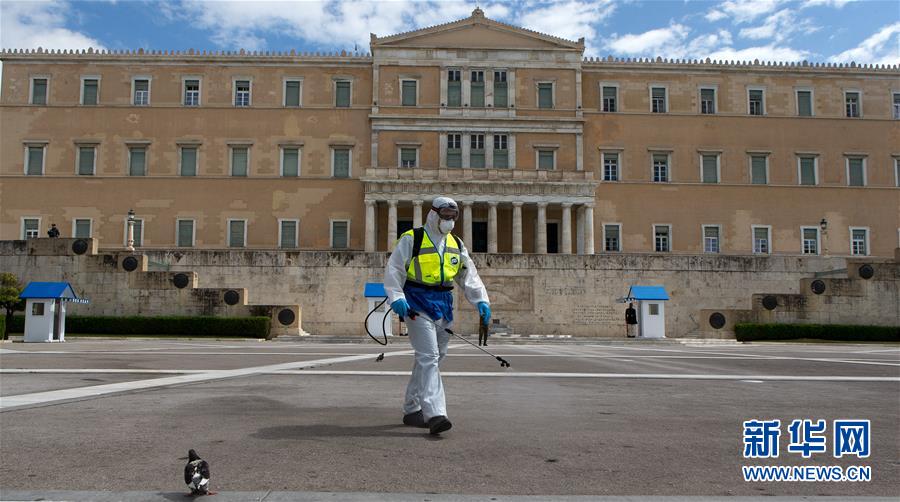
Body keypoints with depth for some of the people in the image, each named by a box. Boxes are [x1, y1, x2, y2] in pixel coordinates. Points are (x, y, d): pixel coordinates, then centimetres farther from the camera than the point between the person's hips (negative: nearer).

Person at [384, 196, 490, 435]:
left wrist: (481, 300, -1)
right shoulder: (411, 239, -3)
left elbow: (469, 275, 13)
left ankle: (411, 410, 24)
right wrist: (397, 298, -21)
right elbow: (393, 269, -7)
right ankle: (434, 414, -17)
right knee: (428, 357, -15)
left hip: (444, 304, 7)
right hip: (418, 303, -7)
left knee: (434, 357, 11)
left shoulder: (456, 244, 16)